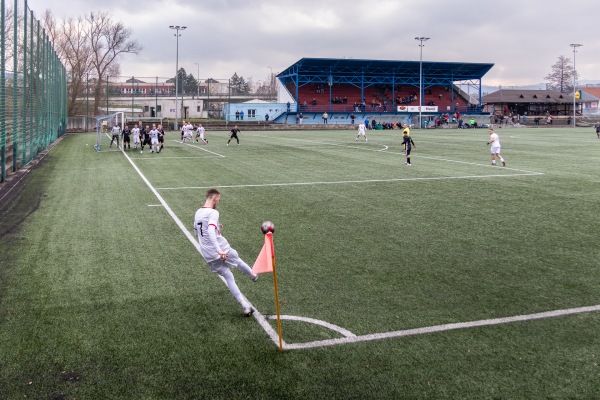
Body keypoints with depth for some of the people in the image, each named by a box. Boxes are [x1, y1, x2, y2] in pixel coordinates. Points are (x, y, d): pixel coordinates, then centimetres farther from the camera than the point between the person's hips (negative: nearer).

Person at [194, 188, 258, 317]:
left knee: (228, 278, 11)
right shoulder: (213, 212, -15)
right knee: (238, 261, 24)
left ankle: (245, 306, 6)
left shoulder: (197, 213, 10)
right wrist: (219, 250, -39)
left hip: (208, 256, 6)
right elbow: (210, 230, -32)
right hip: (222, 250, -6)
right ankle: (253, 276, 51)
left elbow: (196, 232, 24)